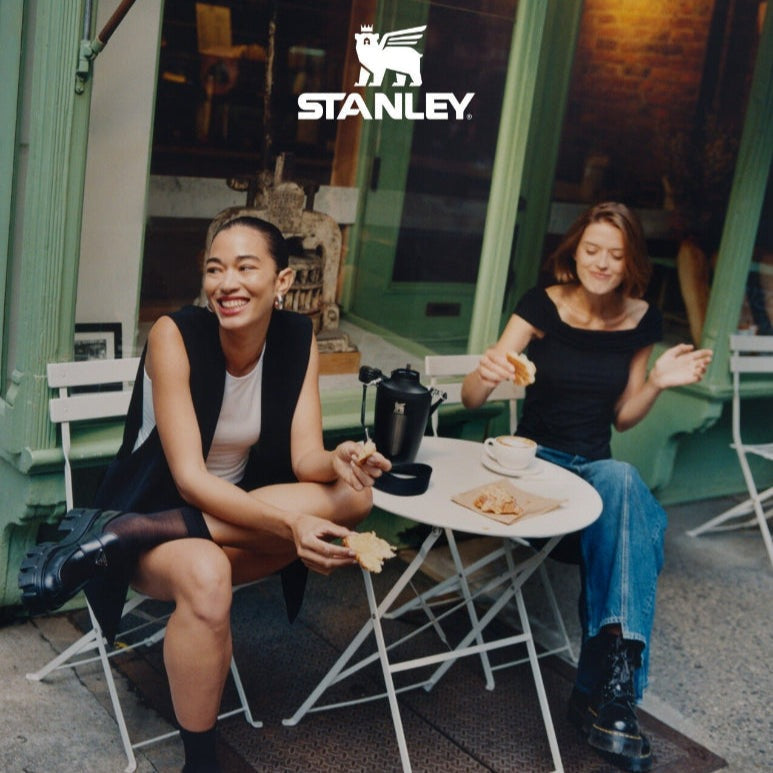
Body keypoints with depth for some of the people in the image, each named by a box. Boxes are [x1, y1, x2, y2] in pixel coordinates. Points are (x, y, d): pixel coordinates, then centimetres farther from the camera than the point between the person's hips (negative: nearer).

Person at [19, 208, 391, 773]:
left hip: (237, 513, 5)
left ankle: (121, 534, -23)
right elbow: (189, 478, -26)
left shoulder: (298, 340, -7)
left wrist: (337, 463, -36)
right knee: (207, 577, -40)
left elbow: (305, 459, -11)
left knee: (352, 497, -25)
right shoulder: (175, 335, -21)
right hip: (158, 506, -5)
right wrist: (289, 521, -39)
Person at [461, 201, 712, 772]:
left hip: (599, 465, 2)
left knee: (622, 482, -35)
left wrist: (658, 382, -8)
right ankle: (615, 689, -30)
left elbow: (623, 417, 11)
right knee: (624, 485, -35)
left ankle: (607, 689, -37)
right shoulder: (542, 306, -7)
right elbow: (471, 399, -13)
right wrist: (487, 372, -37)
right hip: (538, 461, -2)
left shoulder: (642, 321, 2)